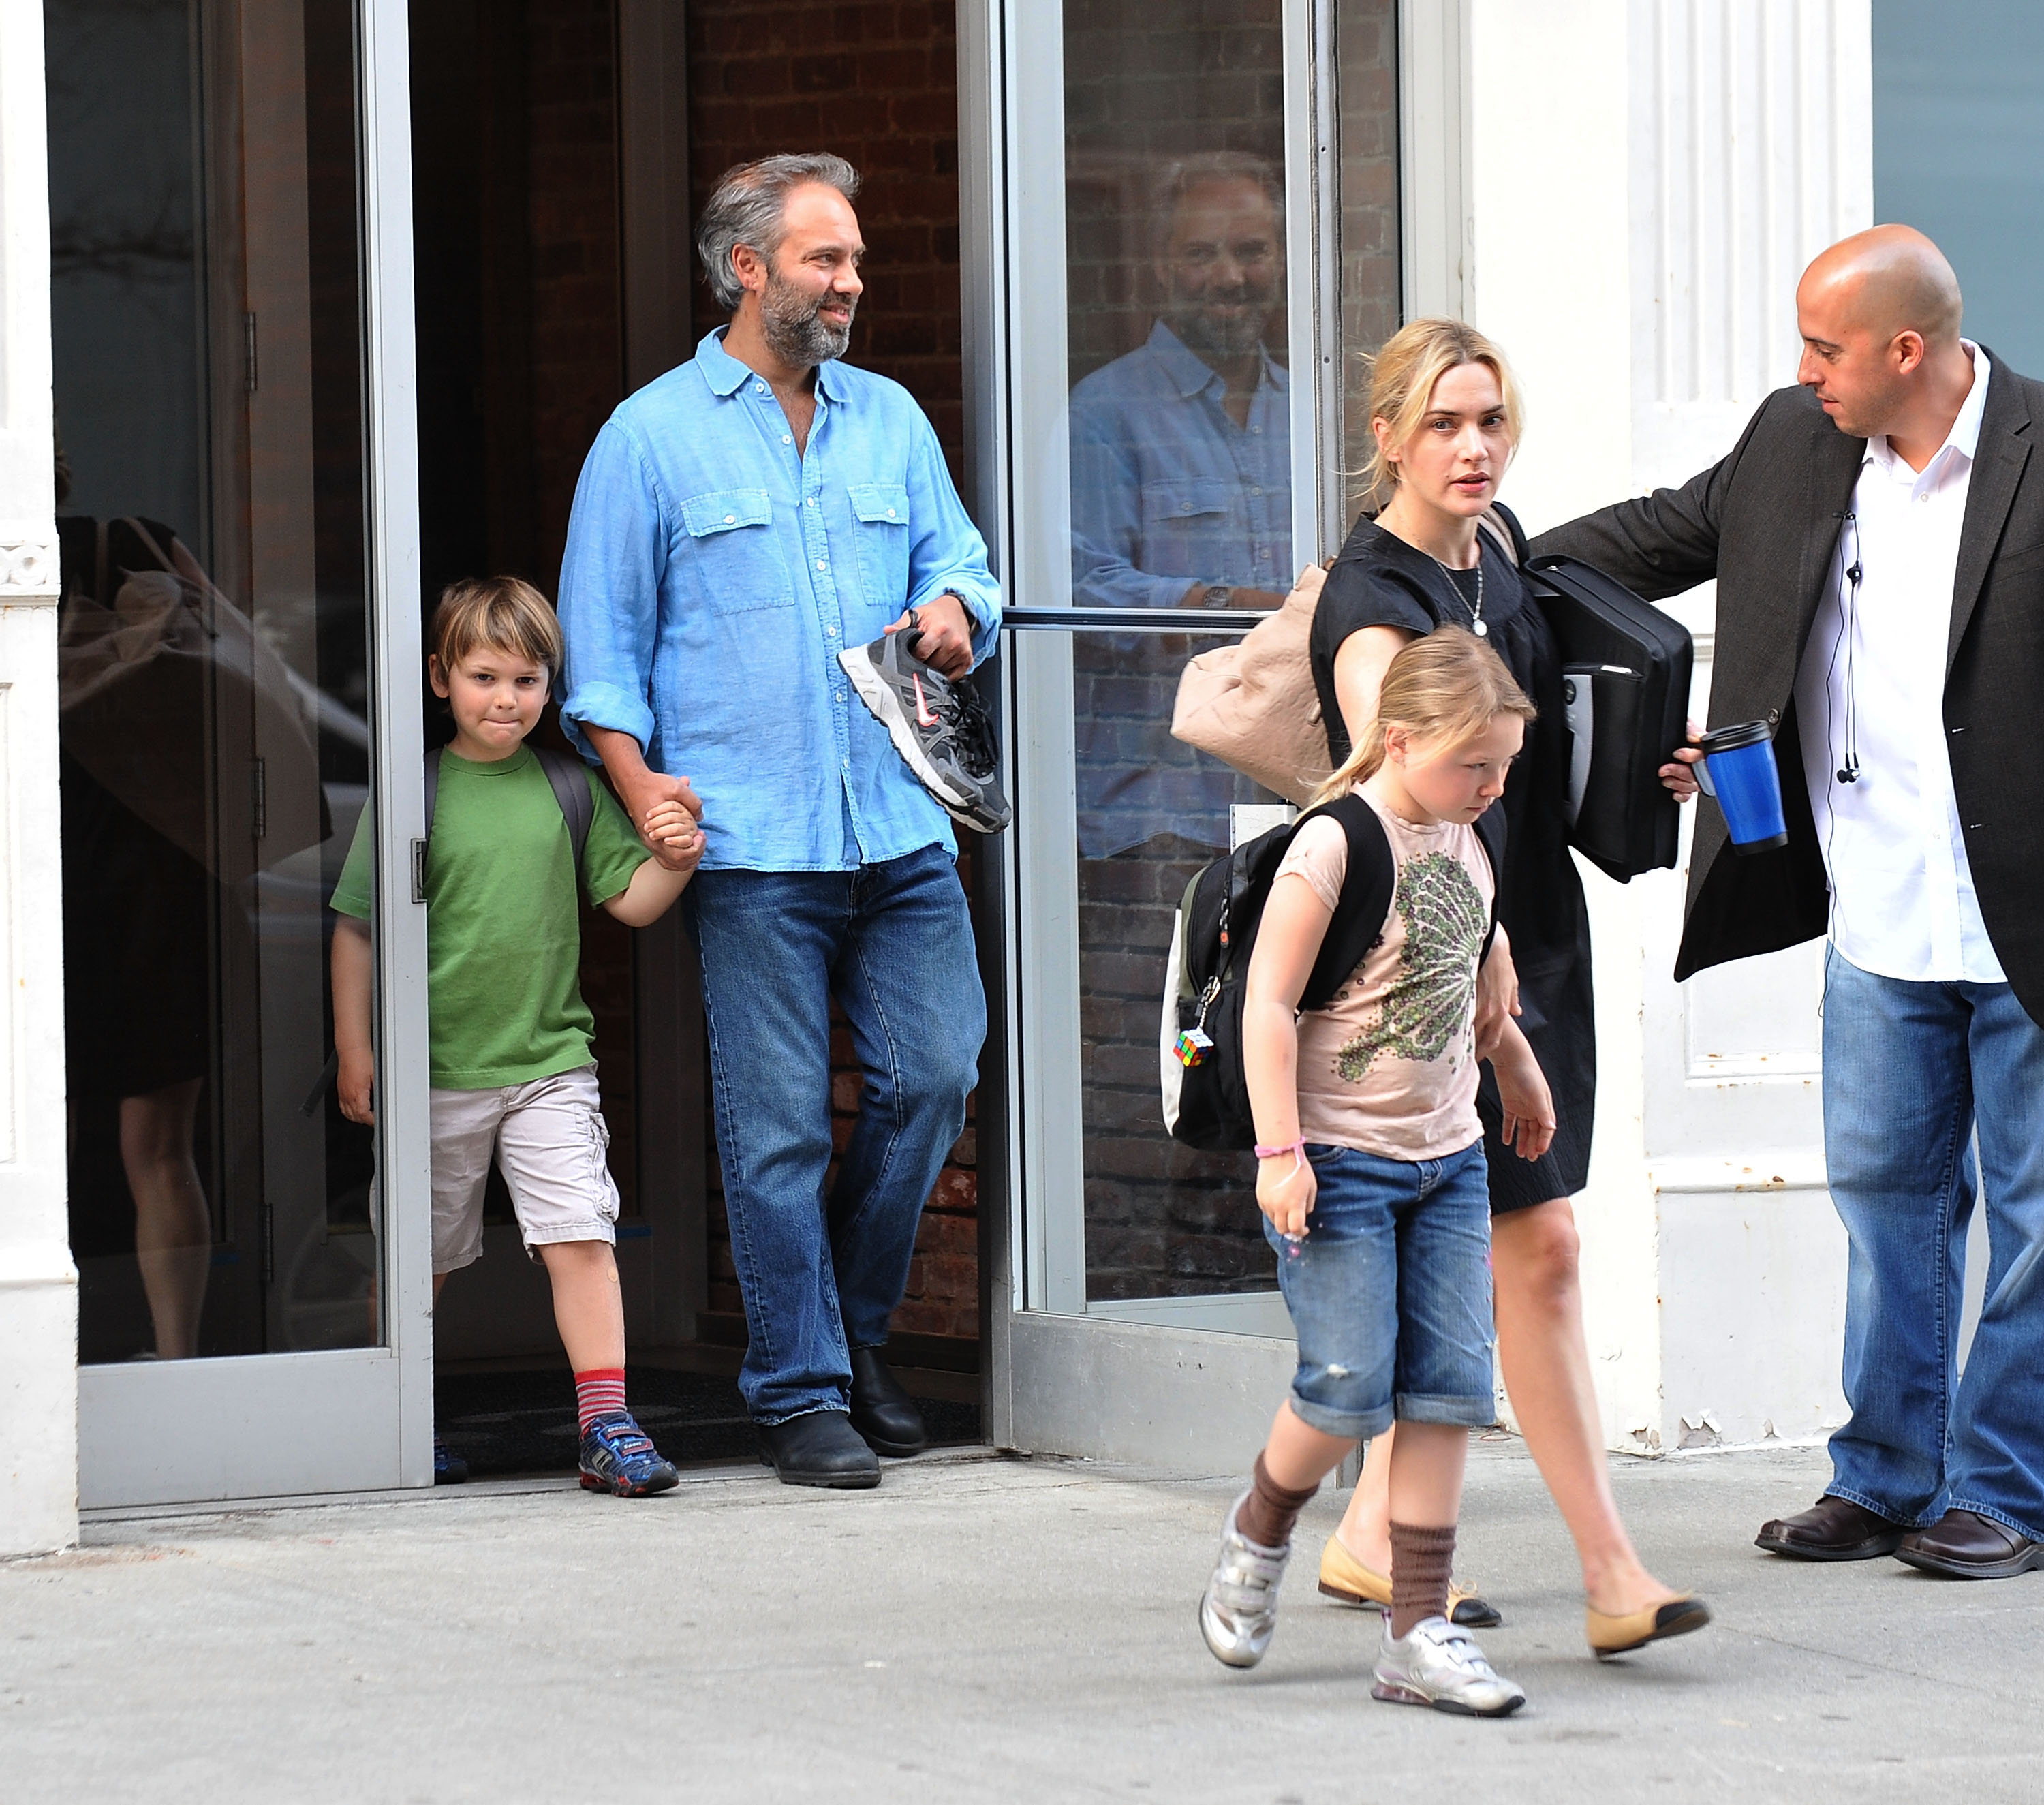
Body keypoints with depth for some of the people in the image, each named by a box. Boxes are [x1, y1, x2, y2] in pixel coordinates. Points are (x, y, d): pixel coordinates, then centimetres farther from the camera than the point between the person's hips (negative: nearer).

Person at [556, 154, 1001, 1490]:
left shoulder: (890, 419, 16)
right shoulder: (652, 437, 4)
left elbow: (959, 565, 23)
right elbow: (602, 648, 5)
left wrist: (954, 610, -2)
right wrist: (645, 793, -8)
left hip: (902, 828, 4)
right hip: (750, 841, -4)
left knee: (937, 1073, -1)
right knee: (779, 1125, -3)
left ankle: (855, 1332, 20)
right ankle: (799, 1392, 6)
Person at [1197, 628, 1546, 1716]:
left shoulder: (1467, 846, 9)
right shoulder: (1333, 845, -14)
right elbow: (1268, 1001, -15)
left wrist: (1519, 1074, 40)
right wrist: (1280, 1151, -20)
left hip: (1447, 1158, 7)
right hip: (1339, 1162, -7)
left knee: (1450, 1387, -1)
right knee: (1350, 1388, -9)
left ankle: (1418, 1634, 2)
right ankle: (1257, 1538, 21)